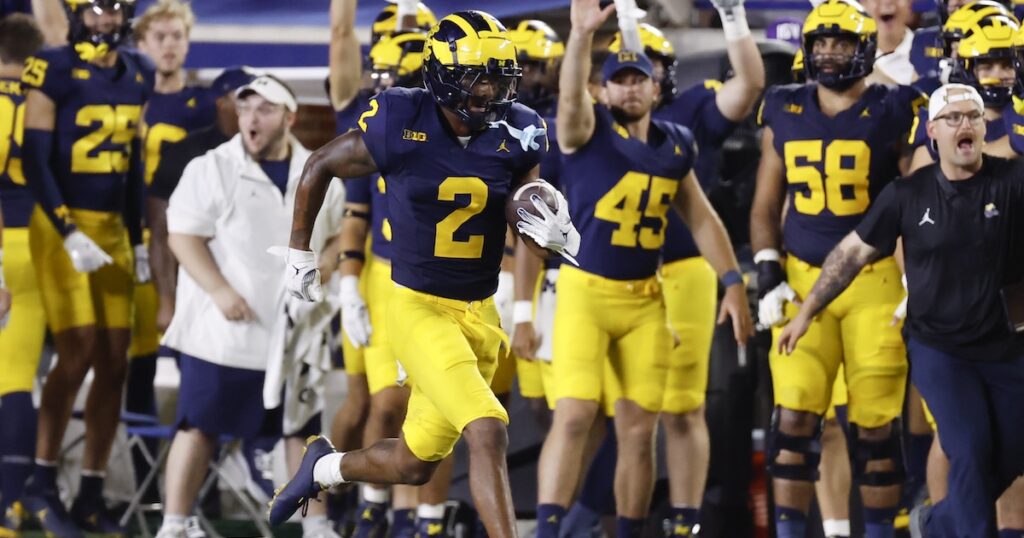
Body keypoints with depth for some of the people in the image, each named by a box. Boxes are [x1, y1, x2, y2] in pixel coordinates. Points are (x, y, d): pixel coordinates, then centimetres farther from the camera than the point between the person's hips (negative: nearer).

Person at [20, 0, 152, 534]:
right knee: (78, 353, -13)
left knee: (114, 363, 3)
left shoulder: (137, 74, 10)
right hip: (62, 225, -6)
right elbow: (35, 158, -11)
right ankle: (42, 482, 1)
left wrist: (137, 240, 17)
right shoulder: (54, 70, -9)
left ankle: (90, 495, 9)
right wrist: (70, 234, -16)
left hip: (113, 227, 6)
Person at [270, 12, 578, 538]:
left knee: (414, 464, 15)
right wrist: (299, 250, 10)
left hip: (480, 312, 5)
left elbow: (531, 214, 11)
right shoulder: (400, 126, -15)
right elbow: (321, 166, 3)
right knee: (488, 432, -22)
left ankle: (324, 466, 45)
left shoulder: (516, 136, -4)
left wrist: (559, 235, -13)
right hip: (419, 309, -5)